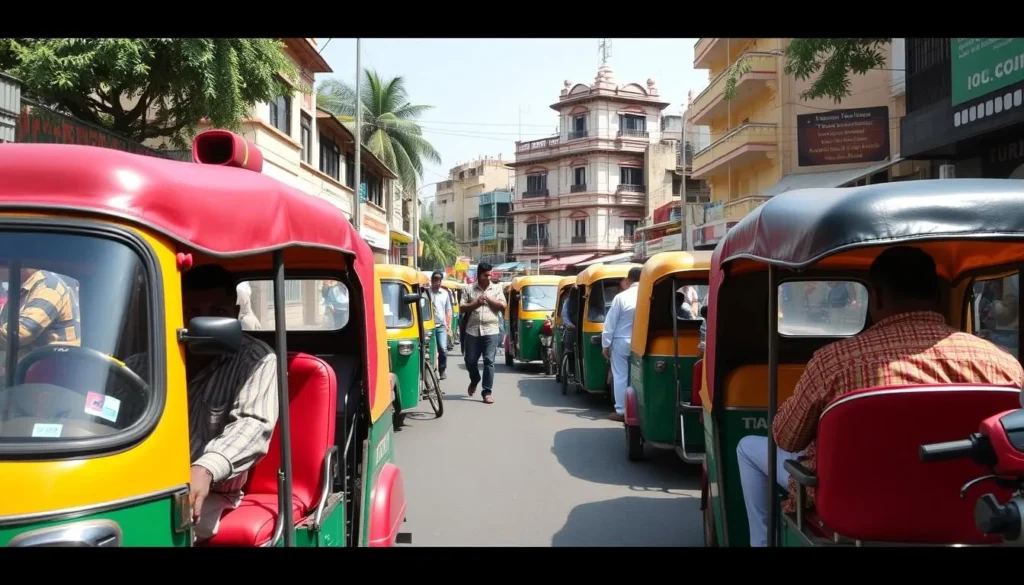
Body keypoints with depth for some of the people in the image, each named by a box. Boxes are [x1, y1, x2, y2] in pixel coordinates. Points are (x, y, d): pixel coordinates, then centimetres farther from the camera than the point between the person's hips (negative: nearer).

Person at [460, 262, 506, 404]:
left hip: (491, 331, -1)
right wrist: (476, 303, -11)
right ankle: (474, 381, 36)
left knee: (489, 361, -5)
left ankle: (487, 392, 0)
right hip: (472, 331, 1)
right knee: (470, 360, 7)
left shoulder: (497, 288, 7)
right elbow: (462, 308, 3)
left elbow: (503, 307, 0)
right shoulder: (469, 289, 7)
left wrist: (489, 299, -9)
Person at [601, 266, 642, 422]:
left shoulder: (621, 297, -11)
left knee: (620, 377, 4)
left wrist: (605, 344, 0)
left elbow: (610, 323, -9)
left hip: (621, 342, -3)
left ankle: (621, 411, 6)